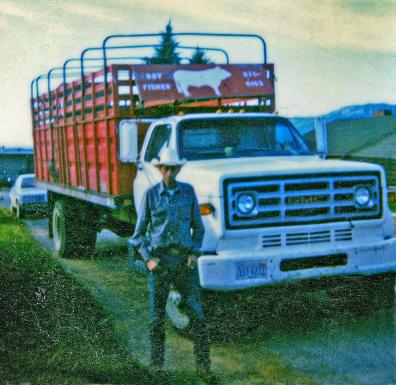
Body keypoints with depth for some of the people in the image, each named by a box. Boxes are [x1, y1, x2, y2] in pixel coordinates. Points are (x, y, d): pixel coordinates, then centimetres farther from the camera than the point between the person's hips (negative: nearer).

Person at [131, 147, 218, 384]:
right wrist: (148, 259, -5)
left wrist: (195, 254, -1)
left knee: (197, 315, -3)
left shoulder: (188, 191, 8)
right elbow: (139, 233, 7)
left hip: (185, 260, 1)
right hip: (160, 261, -1)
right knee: (157, 318, 6)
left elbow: (198, 227, 12)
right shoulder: (151, 194, 4)